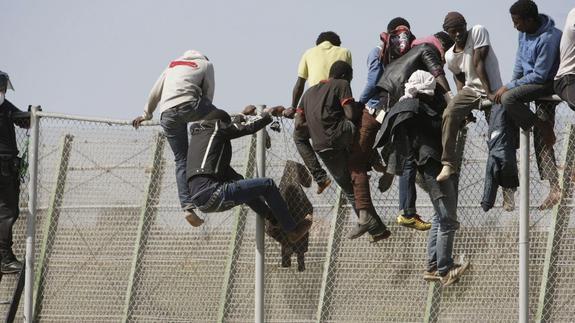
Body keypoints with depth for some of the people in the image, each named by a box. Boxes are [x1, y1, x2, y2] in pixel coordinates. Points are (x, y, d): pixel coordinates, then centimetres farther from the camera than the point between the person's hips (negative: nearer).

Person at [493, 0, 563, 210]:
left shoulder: (548, 39, -26)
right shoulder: (525, 32, 2)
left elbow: (539, 75, -24)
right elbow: (520, 61, 17)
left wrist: (509, 87, -20)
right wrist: (512, 82, 6)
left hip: (548, 84, -9)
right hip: (536, 85, 9)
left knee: (508, 99, -29)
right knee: (540, 141, 4)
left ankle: (545, 128, -13)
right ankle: (554, 188, 5)